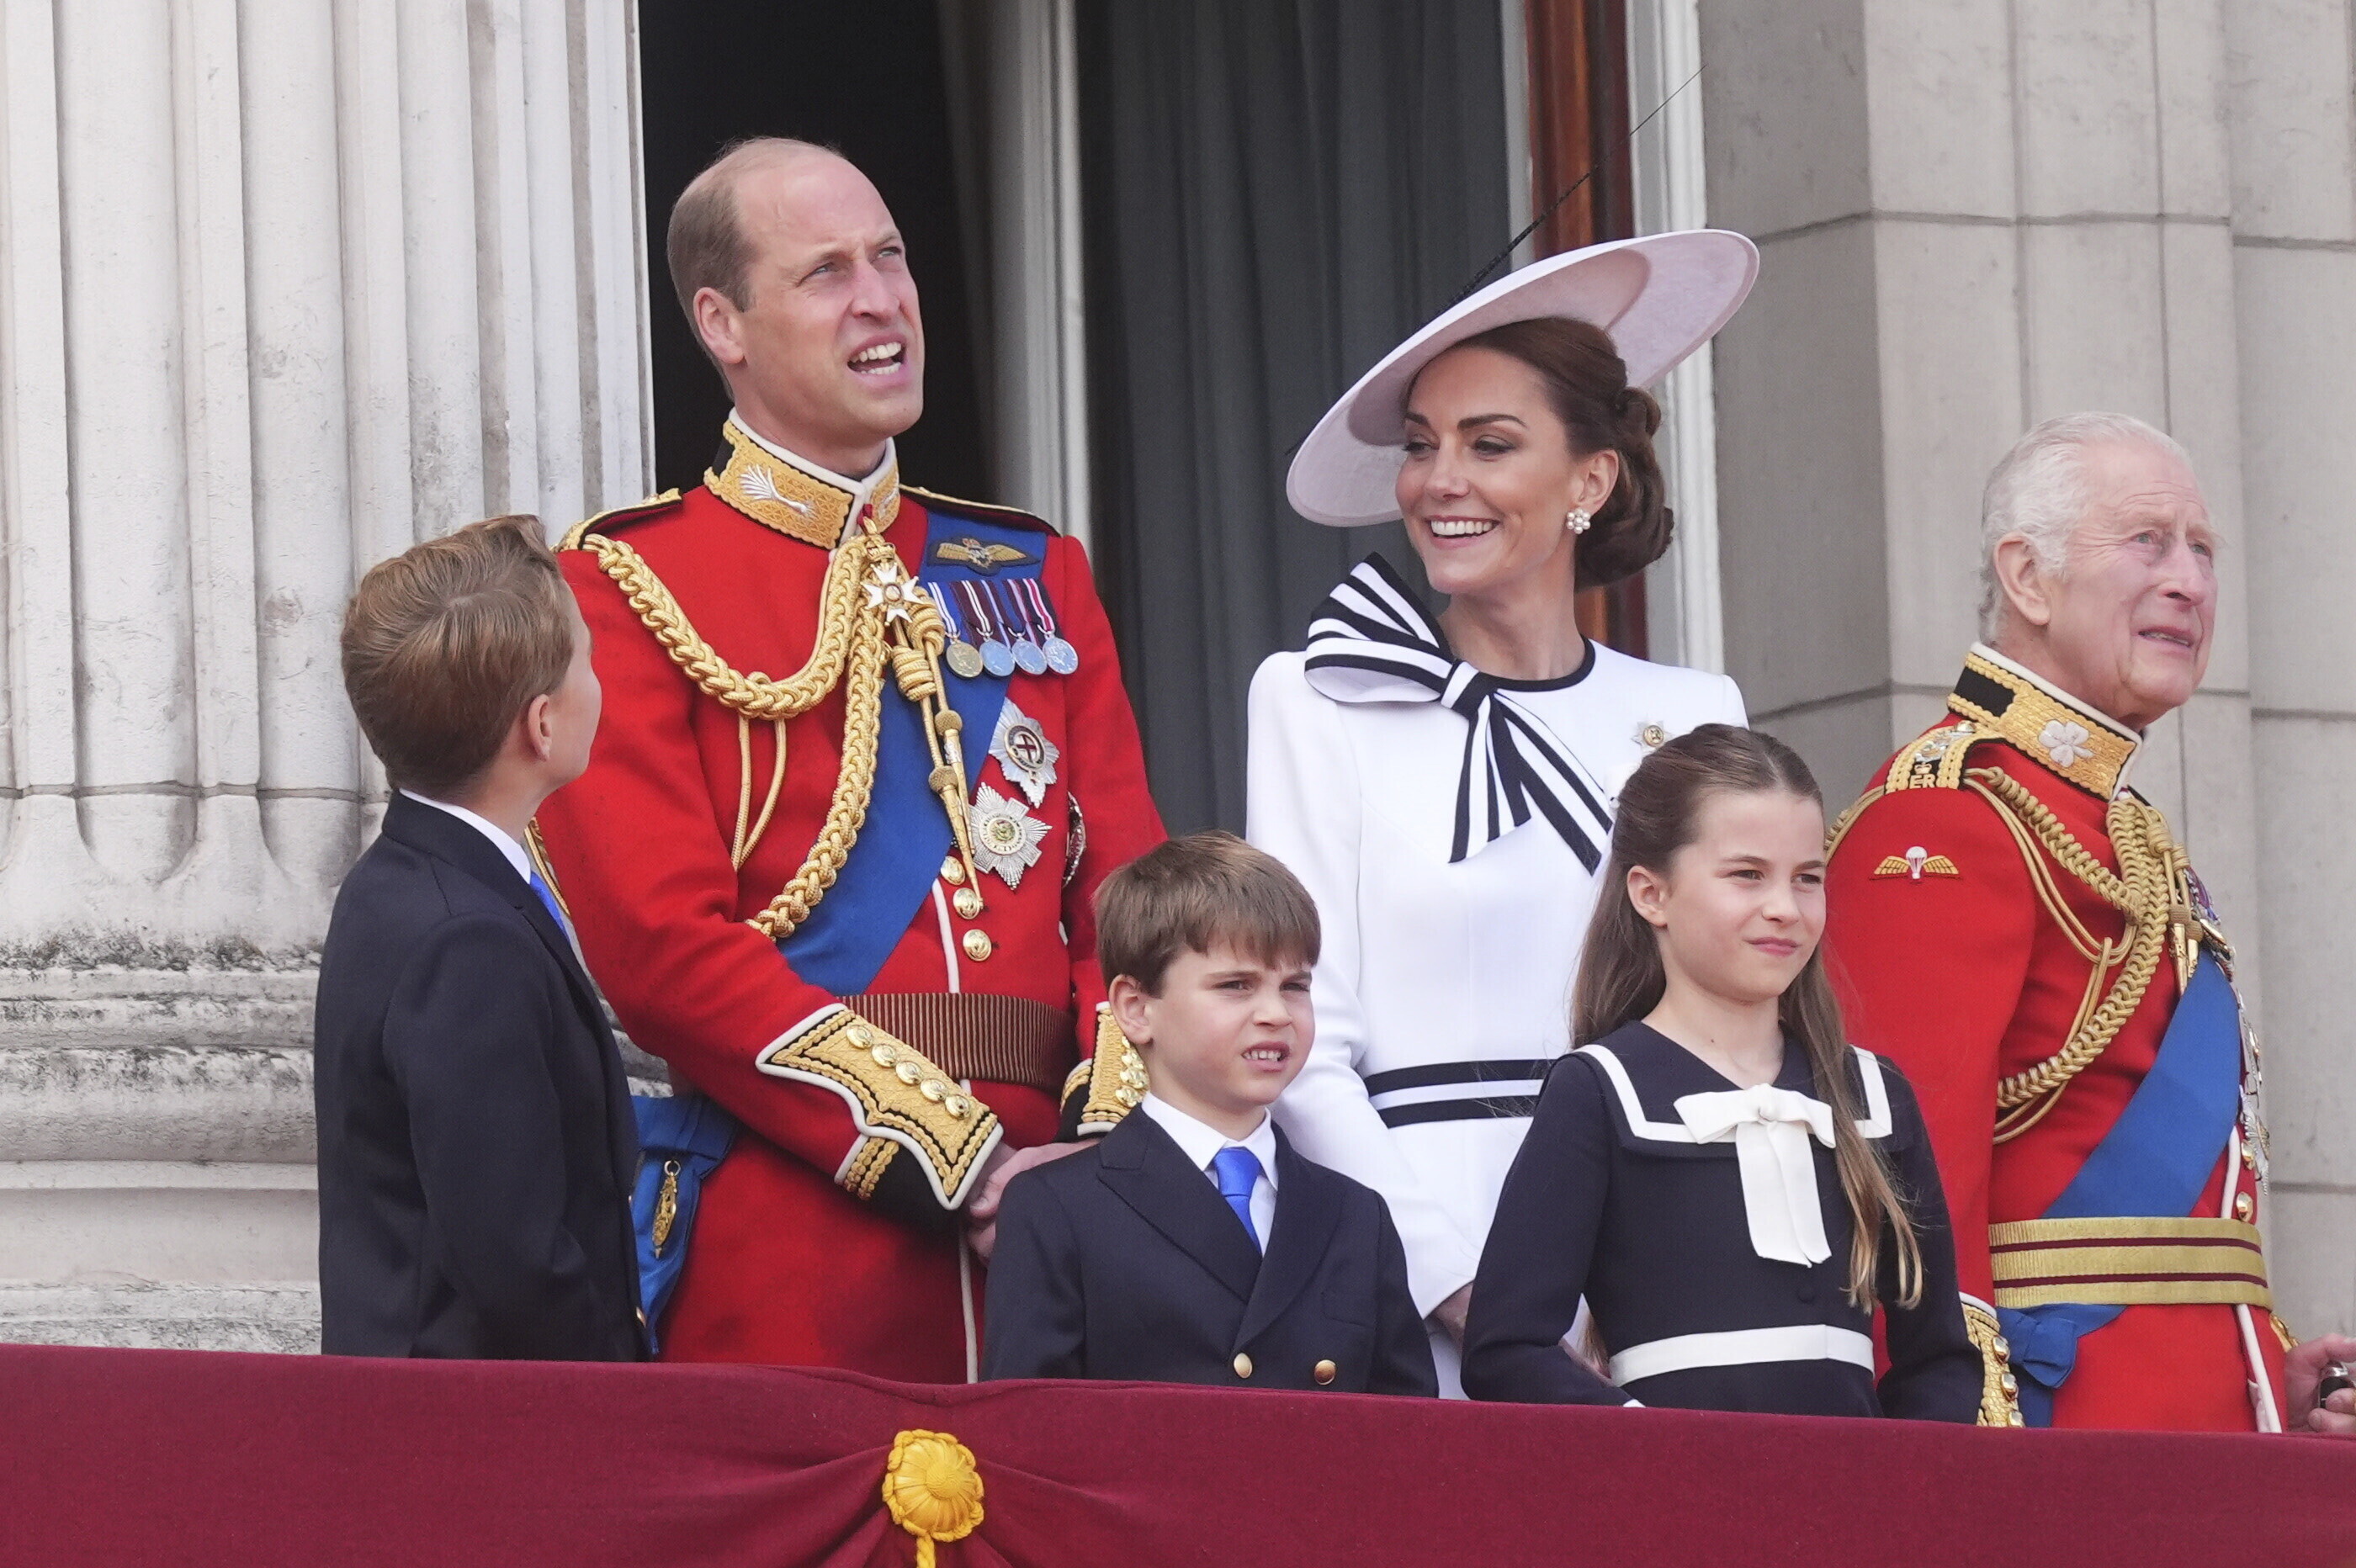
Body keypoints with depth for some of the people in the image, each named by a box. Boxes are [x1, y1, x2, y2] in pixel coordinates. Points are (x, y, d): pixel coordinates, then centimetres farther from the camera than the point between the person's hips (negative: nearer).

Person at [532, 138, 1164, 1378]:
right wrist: (963, 1167, -14)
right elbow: (665, 947, -9)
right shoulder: (627, 587, 1)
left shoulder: (1036, 576, 18)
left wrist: (1111, 1143, -9)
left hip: (1049, 1224, 4)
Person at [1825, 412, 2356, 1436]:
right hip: (2056, 1427, -9)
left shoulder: (2132, 839, 21)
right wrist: (1974, 1455, -24)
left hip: (2209, 1427, 9)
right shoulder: (1943, 823, -9)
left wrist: (2272, 1374, 12)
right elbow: (1915, 1173, -18)